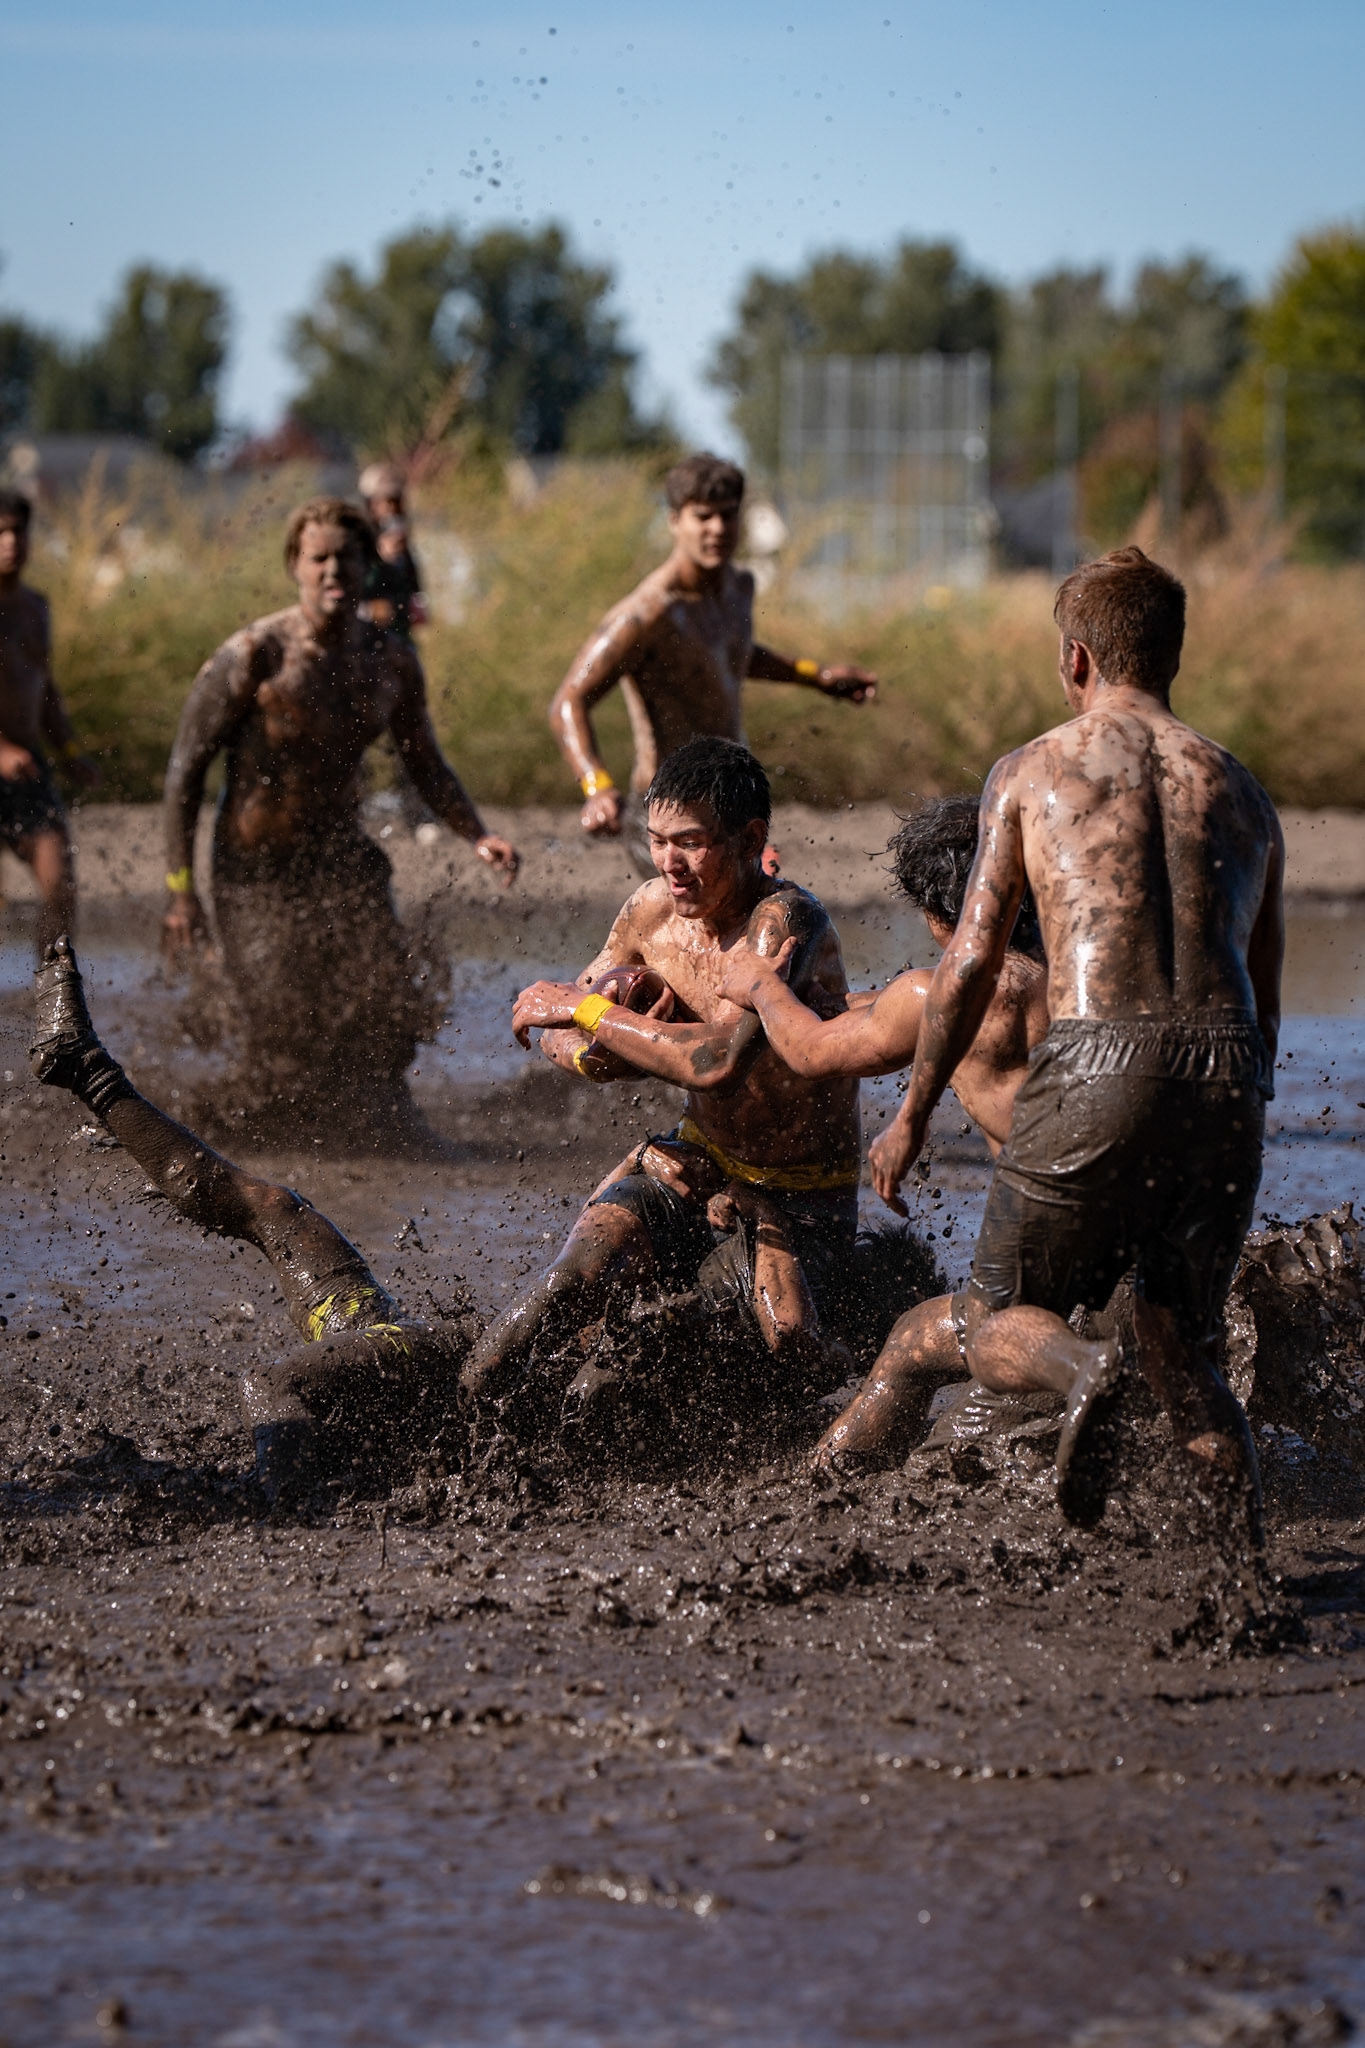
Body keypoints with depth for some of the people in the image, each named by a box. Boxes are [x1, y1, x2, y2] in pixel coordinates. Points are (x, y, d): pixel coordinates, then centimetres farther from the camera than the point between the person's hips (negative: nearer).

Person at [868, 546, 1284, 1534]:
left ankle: (1082, 1370, -22)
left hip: (1098, 1067, -3)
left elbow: (972, 961, 4)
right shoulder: (1240, 789, 21)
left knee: (999, 1329, 13)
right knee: (1184, 1353, 18)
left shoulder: (1033, 771, 10)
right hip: (1226, 1073, 3)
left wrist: (912, 1117, 13)